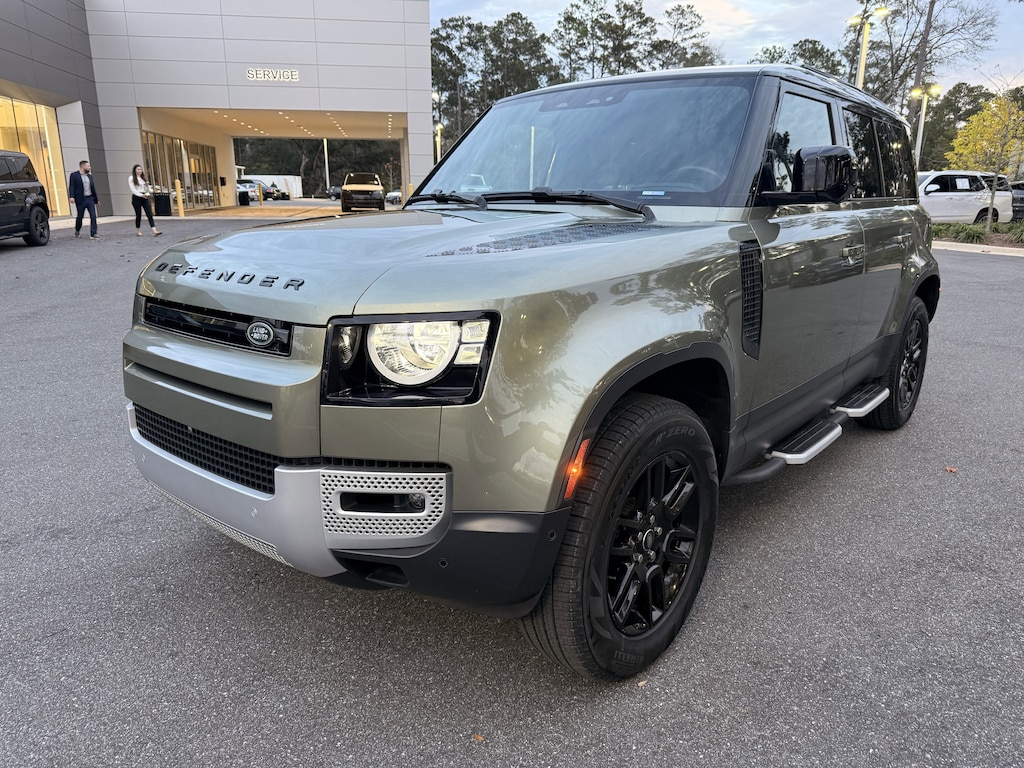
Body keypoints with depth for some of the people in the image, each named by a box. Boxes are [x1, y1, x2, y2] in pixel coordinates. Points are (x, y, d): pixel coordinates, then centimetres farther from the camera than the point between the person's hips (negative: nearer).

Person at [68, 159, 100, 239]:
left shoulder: (89, 175, 13)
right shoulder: (74, 175, -3)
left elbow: (93, 188, 17)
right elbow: (71, 187, -9)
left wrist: (96, 199, 19)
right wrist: (71, 196, -22)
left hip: (90, 199, 4)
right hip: (80, 200, -4)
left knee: (93, 216, -7)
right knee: (80, 216, 7)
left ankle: (93, 234, -6)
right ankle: (77, 231, 31)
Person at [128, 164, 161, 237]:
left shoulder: (143, 177, 17)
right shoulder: (131, 178, 0)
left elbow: (147, 189, 14)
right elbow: (133, 189, -9)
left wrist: (147, 185, -7)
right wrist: (141, 195, -18)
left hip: (145, 197, 4)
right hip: (136, 198, -4)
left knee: (149, 214, -9)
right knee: (138, 215, 2)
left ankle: (154, 231, -18)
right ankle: (138, 231, 16)